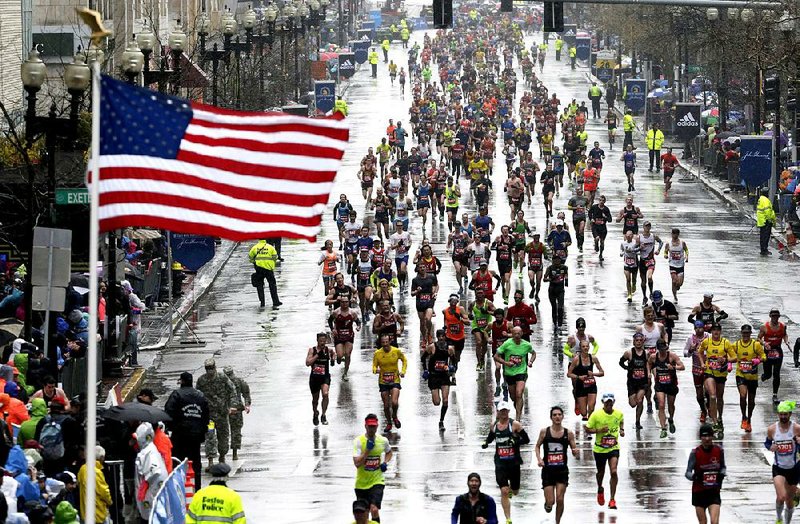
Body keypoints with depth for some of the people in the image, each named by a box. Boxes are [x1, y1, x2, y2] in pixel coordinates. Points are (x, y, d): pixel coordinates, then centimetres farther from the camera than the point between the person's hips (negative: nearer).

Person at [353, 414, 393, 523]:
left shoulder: (383, 440, -3)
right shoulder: (358, 441, -11)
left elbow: (389, 452, 22)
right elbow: (357, 463, -19)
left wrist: (385, 462, 2)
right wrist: (367, 450, -26)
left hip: (377, 481, 0)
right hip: (361, 483, 0)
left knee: (374, 510, -20)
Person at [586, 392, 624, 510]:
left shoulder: (619, 414, -4)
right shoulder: (596, 415, -13)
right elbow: (587, 429, -8)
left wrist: (622, 430, 2)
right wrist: (599, 430, -23)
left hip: (614, 448, 0)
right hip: (600, 448, 0)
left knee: (614, 472, -15)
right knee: (601, 472, 17)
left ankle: (612, 500, -8)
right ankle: (600, 490, 50)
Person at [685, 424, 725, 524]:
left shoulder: (719, 450, -5)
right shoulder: (695, 453, -11)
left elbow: (723, 467, 12)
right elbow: (688, 473, -9)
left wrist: (721, 474, -11)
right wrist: (695, 476, -32)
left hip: (714, 492, 0)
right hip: (699, 492, 0)